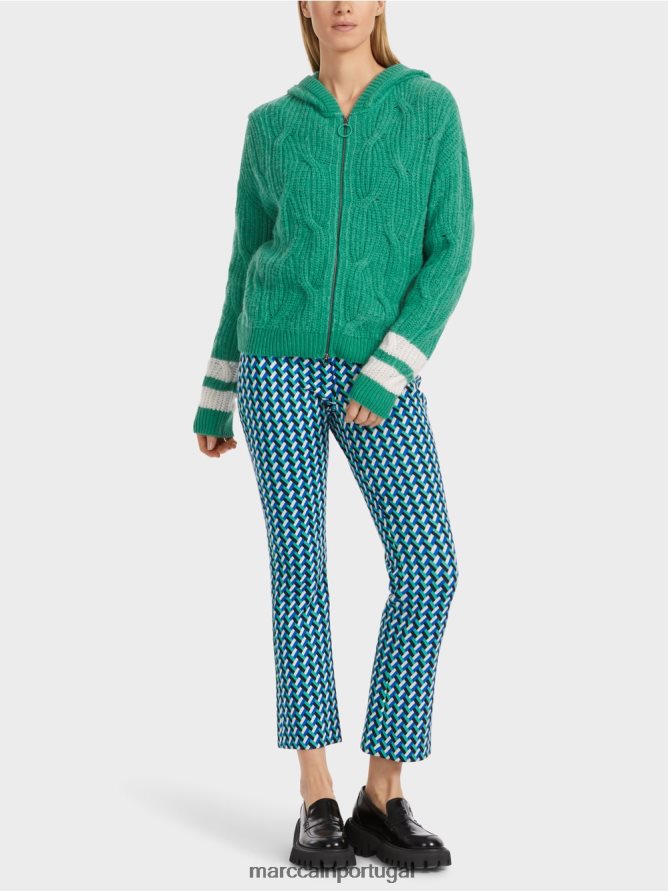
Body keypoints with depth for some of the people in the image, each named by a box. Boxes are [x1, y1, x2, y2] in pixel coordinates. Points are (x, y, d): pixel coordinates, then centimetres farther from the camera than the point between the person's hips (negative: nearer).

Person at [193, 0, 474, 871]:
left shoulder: (432, 107, 5)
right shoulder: (271, 125, 9)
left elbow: (450, 255, -1)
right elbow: (246, 266, 14)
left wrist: (386, 378, -12)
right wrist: (214, 402, 14)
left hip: (379, 377, 0)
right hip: (282, 365, 0)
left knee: (428, 569, -13)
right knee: (301, 568, -4)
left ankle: (383, 799, 0)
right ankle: (318, 802, 6)